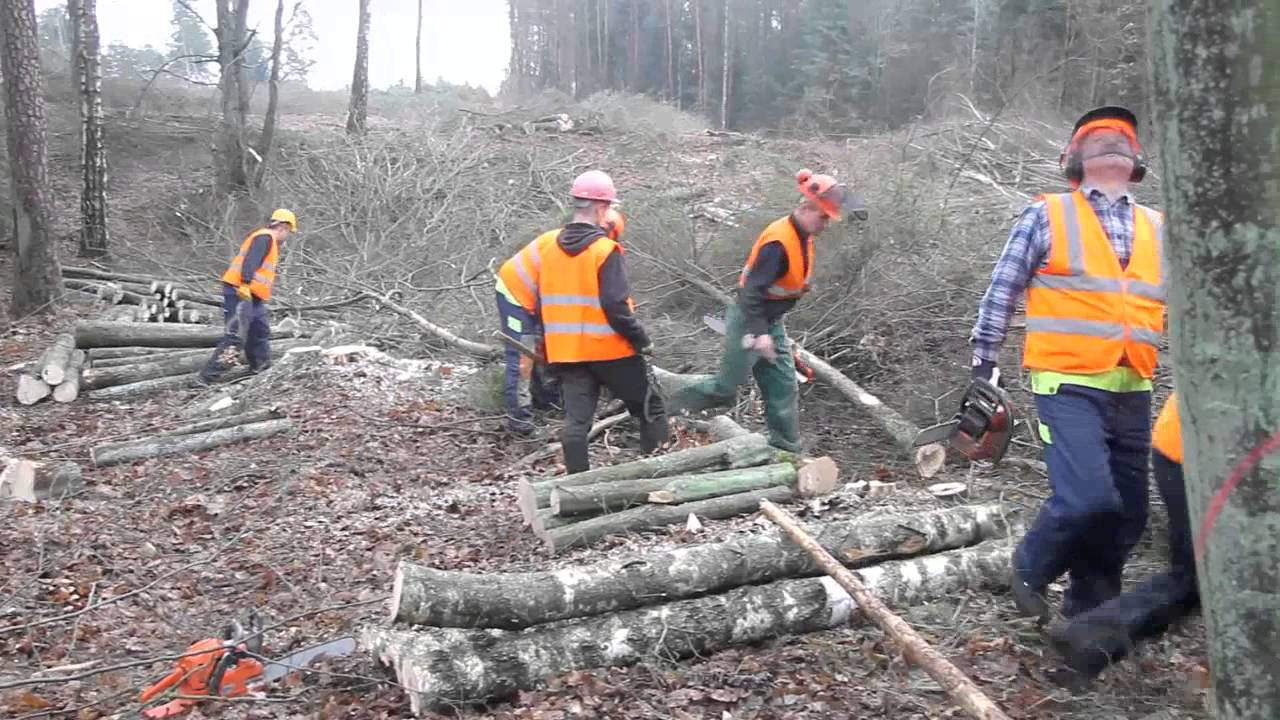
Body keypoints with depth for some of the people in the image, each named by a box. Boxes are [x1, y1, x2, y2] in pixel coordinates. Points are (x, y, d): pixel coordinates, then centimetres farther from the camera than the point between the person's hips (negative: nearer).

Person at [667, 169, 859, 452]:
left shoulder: (804, 237, 2)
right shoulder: (778, 242, -28)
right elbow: (753, 289, -31)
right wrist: (759, 334, -36)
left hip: (771, 322, 9)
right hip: (749, 323, -9)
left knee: (784, 388, 10)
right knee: (725, 389, 1)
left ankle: (787, 450, 19)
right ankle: (671, 407, 21)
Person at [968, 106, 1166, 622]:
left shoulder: (1158, 229, 14)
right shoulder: (1047, 216, 1)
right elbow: (1001, 293, 1)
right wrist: (983, 366, -1)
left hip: (1132, 392, 5)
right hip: (1069, 387, -5)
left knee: (1127, 514, 8)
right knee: (1088, 500, -19)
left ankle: (1089, 610, 27)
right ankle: (1030, 568, 9)